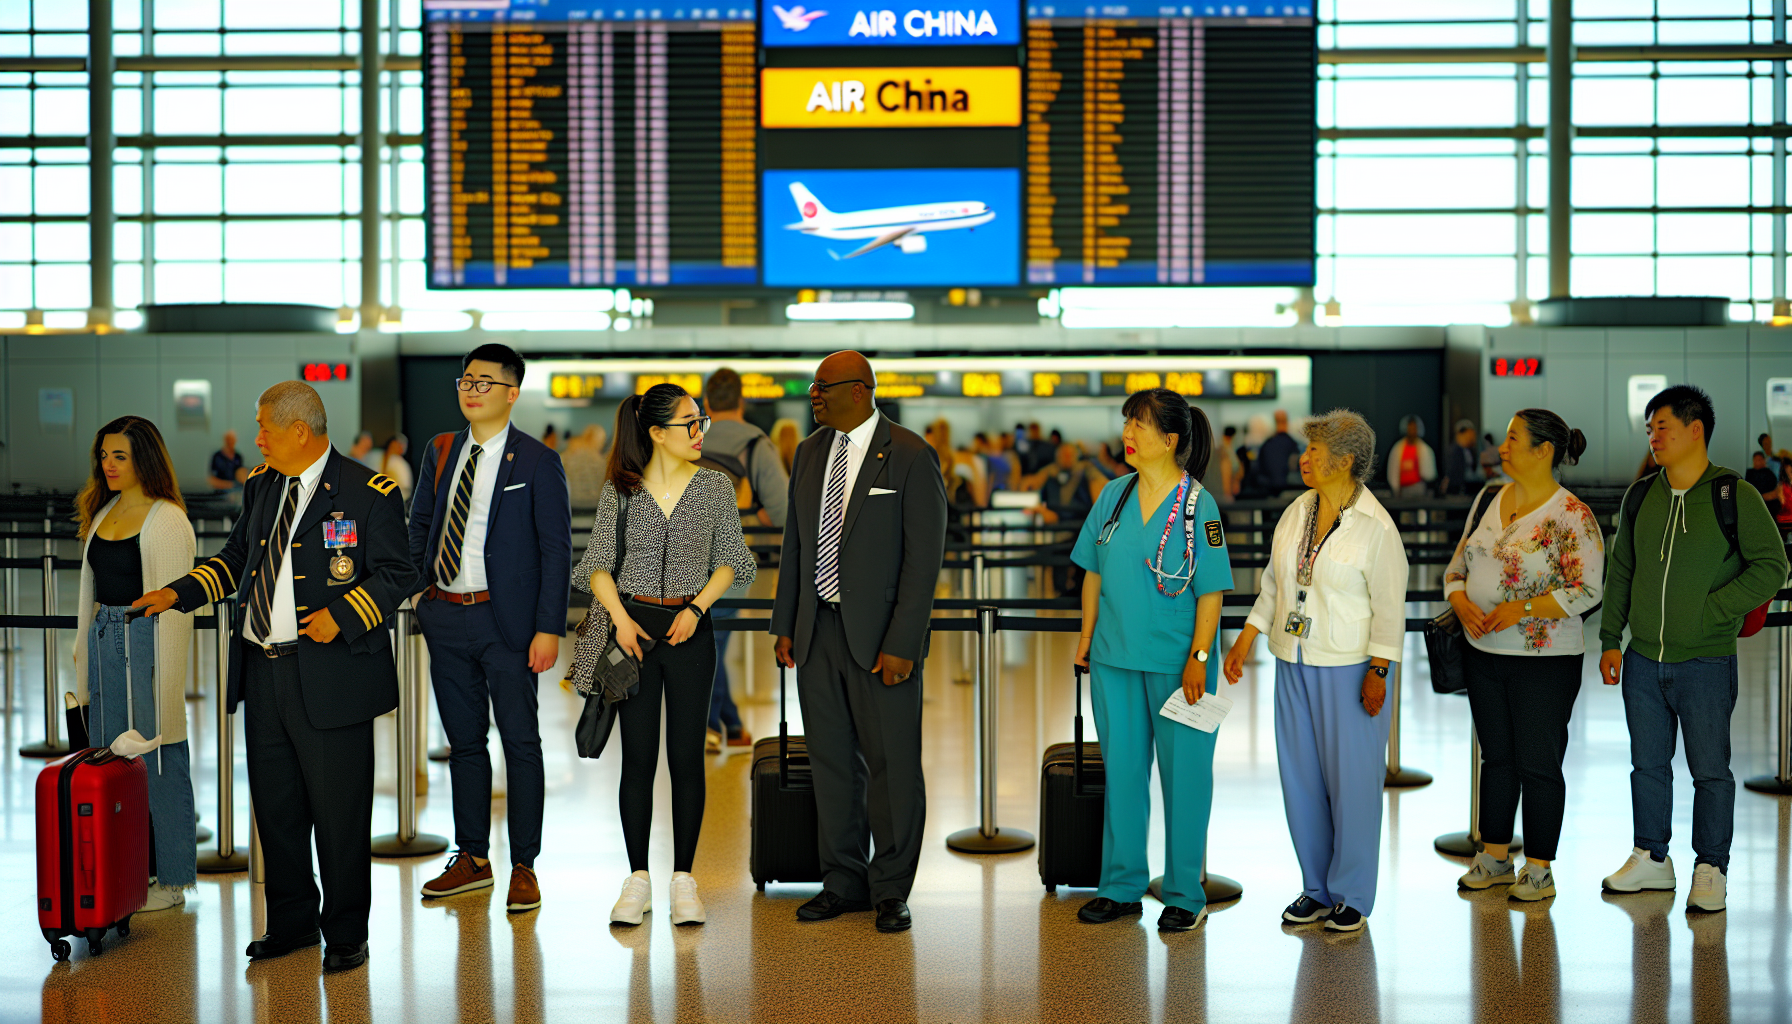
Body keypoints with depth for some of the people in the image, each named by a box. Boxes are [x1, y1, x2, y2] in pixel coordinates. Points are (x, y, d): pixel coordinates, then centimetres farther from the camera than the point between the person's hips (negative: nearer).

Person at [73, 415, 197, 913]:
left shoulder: (166, 521, -12)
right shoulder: (104, 512, 13)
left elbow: (174, 606, -15)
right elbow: (92, 589, 20)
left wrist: (165, 681, -18)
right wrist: (85, 647, 18)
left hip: (145, 644, -8)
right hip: (105, 642, 8)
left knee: (155, 759, -1)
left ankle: (170, 880, 10)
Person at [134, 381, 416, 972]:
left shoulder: (370, 493, -8)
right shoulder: (262, 485, 13)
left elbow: (398, 573, -9)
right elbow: (236, 557, 23)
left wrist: (343, 614, -20)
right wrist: (179, 594, 14)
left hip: (330, 677, -7)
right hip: (262, 673, 7)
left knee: (338, 811, 1)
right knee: (274, 805, 15)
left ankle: (345, 935, 17)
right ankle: (292, 922, 31)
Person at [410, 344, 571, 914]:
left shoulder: (537, 462, -6)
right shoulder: (440, 451, 10)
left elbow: (556, 549, -8)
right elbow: (420, 523, 22)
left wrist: (549, 627, -14)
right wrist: (424, 584, 9)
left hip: (506, 620, -5)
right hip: (446, 617, 5)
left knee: (520, 742, 1)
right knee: (464, 741, 14)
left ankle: (524, 867, 11)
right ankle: (472, 859, 25)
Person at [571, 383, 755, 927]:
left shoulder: (715, 486, 2)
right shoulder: (619, 489, 1)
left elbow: (730, 560, 4)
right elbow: (598, 562, 3)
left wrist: (696, 607, -9)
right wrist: (620, 618, -10)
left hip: (690, 631, 0)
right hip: (634, 627, 0)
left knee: (687, 756, 2)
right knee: (638, 757, 3)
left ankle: (684, 880, 12)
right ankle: (638, 881, 13)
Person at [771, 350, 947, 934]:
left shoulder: (910, 456, -8)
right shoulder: (811, 452, 11)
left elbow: (924, 558, -11)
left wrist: (900, 645, -16)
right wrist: (784, 625, 11)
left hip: (879, 635, -6)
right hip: (818, 629, 6)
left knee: (892, 765, 2)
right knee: (831, 761, 12)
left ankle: (890, 890, 16)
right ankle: (844, 882, 25)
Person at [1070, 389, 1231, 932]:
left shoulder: (1198, 506, -8)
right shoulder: (1114, 495, 5)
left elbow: (1211, 591, -8)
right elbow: (1093, 572, 12)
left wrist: (1199, 657, -14)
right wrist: (1087, 635, 9)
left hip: (1175, 662, -4)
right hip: (1114, 657, 5)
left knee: (1182, 775, 6)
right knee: (1121, 769, 12)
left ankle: (1185, 894, 18)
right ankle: (1122, 887, 24)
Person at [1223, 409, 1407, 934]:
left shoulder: (1376, 526, -11)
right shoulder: (1296, 512, 7)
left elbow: (1389, 605, -10)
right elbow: (1273, 585, 14)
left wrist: (1377, 673, -13)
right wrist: (1244, 641, 8)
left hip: (1349, 669, -6)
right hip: (1294, 664, 6)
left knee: (1352, 781, 1)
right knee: (1301, 778, 10)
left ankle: (1353, 896, 16)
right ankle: (1317, 889, 23)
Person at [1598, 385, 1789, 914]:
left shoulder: (1735, 496, -7)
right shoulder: (1641, 494, 7)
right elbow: (1620, 571, 13)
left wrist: (1710, 609, -15)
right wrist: (1611, 639, 9)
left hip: (1705, 662, -4)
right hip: (1642, 660, 5)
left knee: (1710, 771, 4)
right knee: (1648, 764, 13)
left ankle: (1711, 870, 17)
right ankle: (1651, 859, 26)